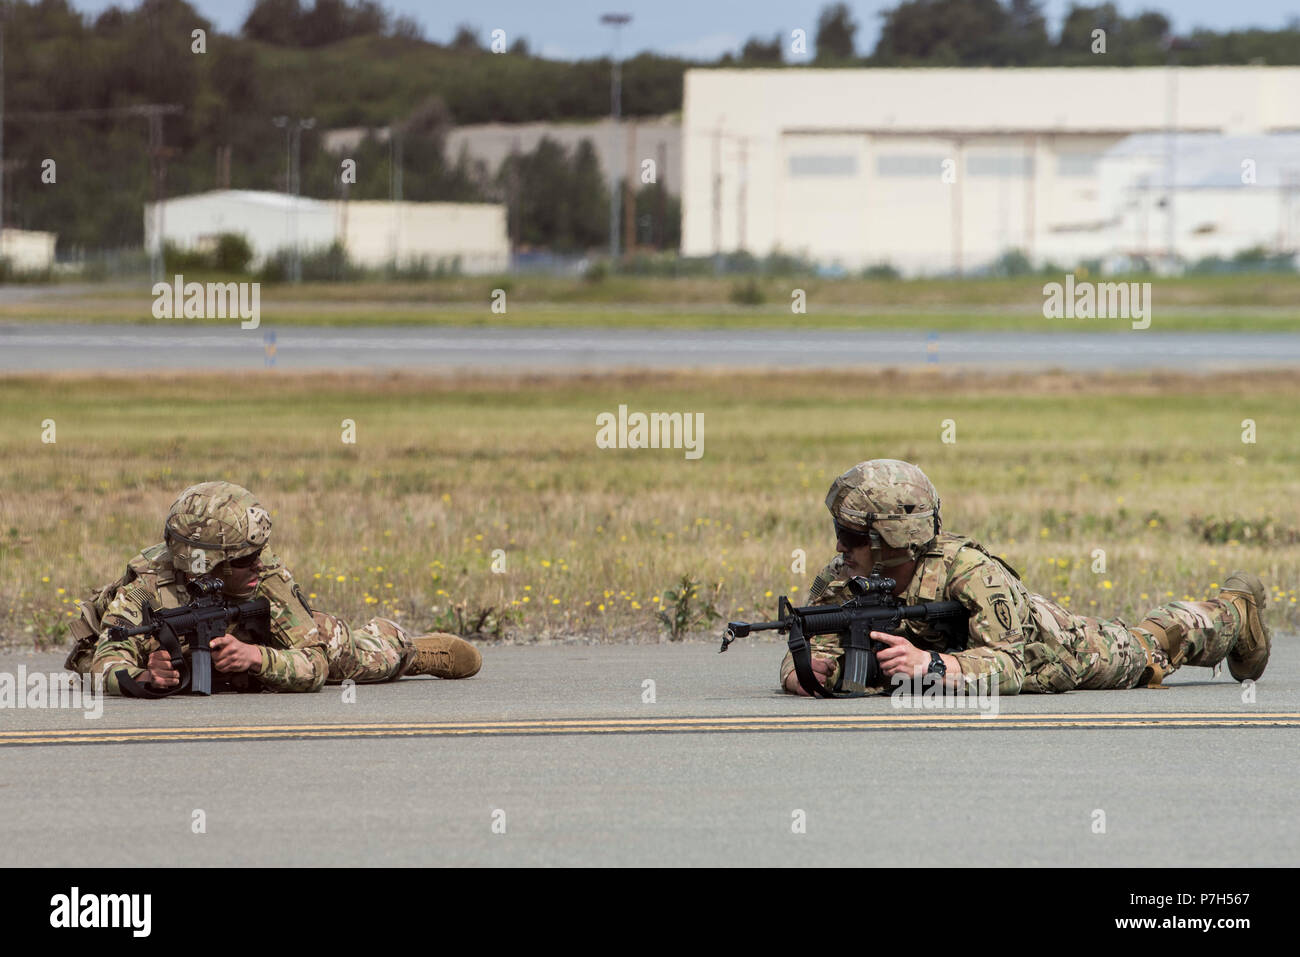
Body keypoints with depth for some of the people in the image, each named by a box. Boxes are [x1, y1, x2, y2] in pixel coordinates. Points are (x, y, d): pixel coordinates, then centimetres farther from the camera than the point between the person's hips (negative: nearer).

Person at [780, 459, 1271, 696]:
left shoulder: (969, 571, -45)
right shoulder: (839, 581, -31)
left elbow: (1010, 664, -50)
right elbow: (807, 653, -26)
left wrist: (930, 665, -66)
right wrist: (809, 672, -51)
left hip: (1058, 650, -4)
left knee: (1149, 646, 23)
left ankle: (1235, 609, 54)